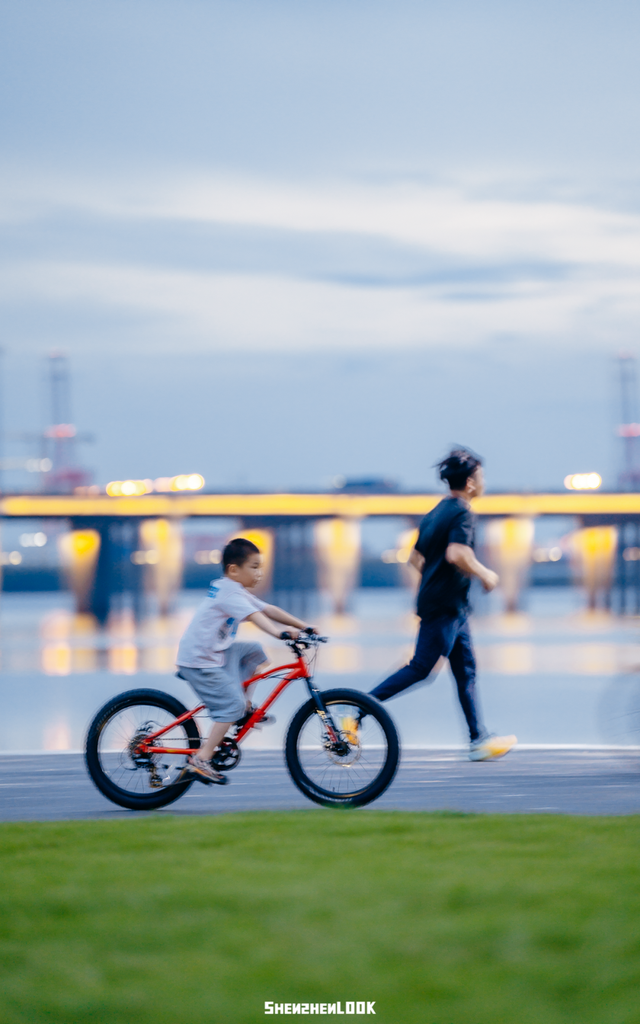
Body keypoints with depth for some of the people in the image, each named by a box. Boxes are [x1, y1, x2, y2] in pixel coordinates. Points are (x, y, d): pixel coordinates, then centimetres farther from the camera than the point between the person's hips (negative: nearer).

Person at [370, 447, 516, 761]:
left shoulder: (436, 512, 16)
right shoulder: (461, 513, -13)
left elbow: (415, 558, 19)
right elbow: (457, 554, -27)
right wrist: (485, 574, -15)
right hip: (445, 606, -10)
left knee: (466, 670, 8)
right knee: (420, 668, -9)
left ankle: (479, 740, 7)